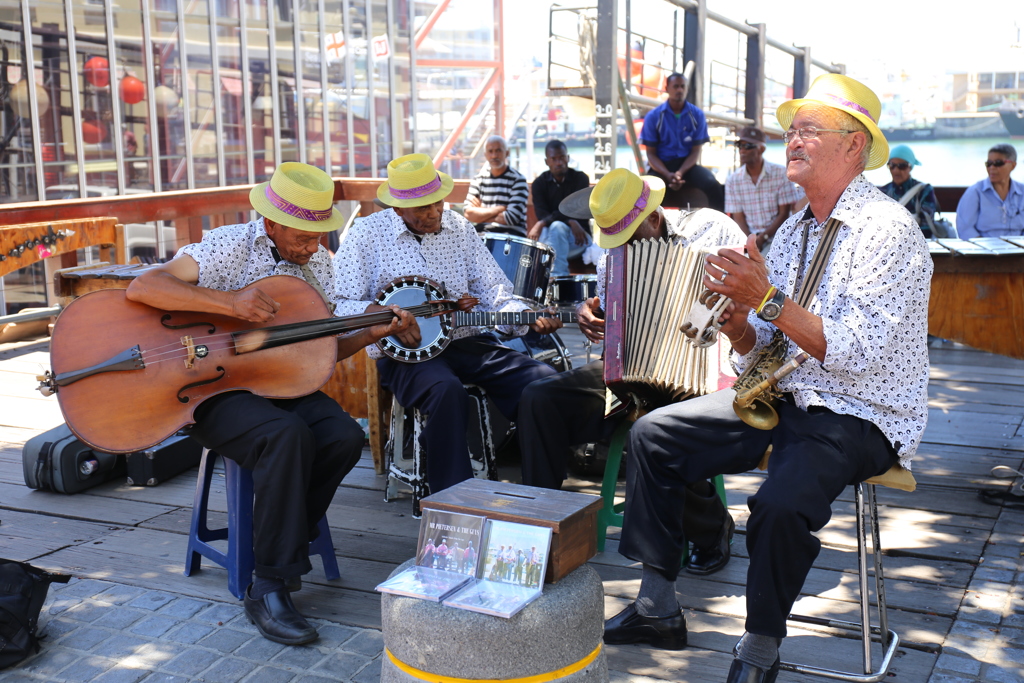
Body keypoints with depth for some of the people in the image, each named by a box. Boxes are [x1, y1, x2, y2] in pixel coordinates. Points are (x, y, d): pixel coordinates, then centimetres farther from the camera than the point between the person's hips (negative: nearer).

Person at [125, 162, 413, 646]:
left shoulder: (317, 262, 8)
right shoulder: (230, 247, -12)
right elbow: (141, 287, -24)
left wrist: (370, 335, -7)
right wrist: (228, 302, -33)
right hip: (213, 390, -6)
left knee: (345, 437, -21)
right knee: (287, 435, -33)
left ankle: (278, 543, -1)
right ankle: (270, 588, -22)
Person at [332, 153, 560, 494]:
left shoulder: (459, 228, 13)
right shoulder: (367, 235, 0)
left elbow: (493, 293, 11)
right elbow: (337, 305, -6)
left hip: (466, 342, 5)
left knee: (544, 381, -17)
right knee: (447, 391, -38)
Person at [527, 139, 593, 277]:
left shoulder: (580, 179, -3)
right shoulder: (539, 183, 3)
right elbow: (541, 214, -11)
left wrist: (542, 223, -27)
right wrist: (570, 222, -27)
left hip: (577, 239, -1)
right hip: (548, 236, 2)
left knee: (557, 227, -33)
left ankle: (558, 277, -40)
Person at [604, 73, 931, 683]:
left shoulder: (888, 231, -13)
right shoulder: (794, 231, 12)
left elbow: (857, 350, -24)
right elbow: (758, 351, 11)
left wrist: (768, 299, -26)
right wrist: (738, 317, -11)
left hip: (860, 418, -8)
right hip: (782, 399, 8)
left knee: (782, 502, -35)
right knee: (654, 435, -2)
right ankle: (659, 608, 5)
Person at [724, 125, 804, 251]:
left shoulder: (781, 174, 0)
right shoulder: (733, 180, 7)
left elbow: (784, 214, -2)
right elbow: (738, 218, 3)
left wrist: (762, 238, -14)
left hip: (776, 236, -2)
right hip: (748, 236, 3)